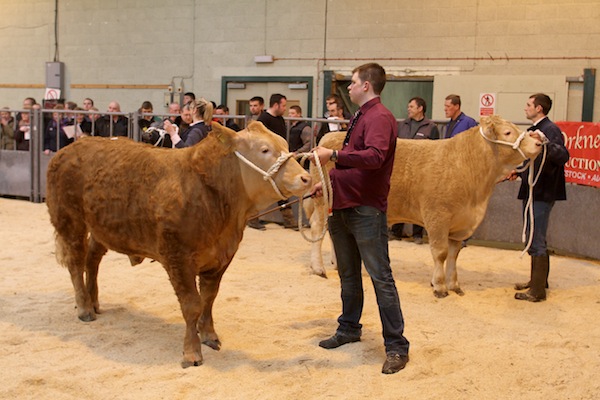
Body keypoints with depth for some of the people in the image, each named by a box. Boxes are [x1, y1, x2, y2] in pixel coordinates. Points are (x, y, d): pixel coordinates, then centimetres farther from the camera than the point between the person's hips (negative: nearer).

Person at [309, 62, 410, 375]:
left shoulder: (379, 117, -13)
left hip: (367, 210, -10)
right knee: (347, 273, 19)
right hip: (343, 206, 10)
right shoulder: (359, 117, 18)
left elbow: (374, 156, -31)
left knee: (381, 276, -6)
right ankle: (349, 328, 34)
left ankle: (396, 346, 0)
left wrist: (333, 154, -30)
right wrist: (328, 180, 21)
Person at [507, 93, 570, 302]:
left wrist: (545, 141, -43)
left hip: (542, 194, -10)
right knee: (533, 240, 19)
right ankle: (537, 279, 32)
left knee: (537, 242, -7)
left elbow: (563, 157, -30)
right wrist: (519, 172, 14)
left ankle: (538, 291, -1)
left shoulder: (551, 130, -14)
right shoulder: (534, 130, 15)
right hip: (531, 192, 10)